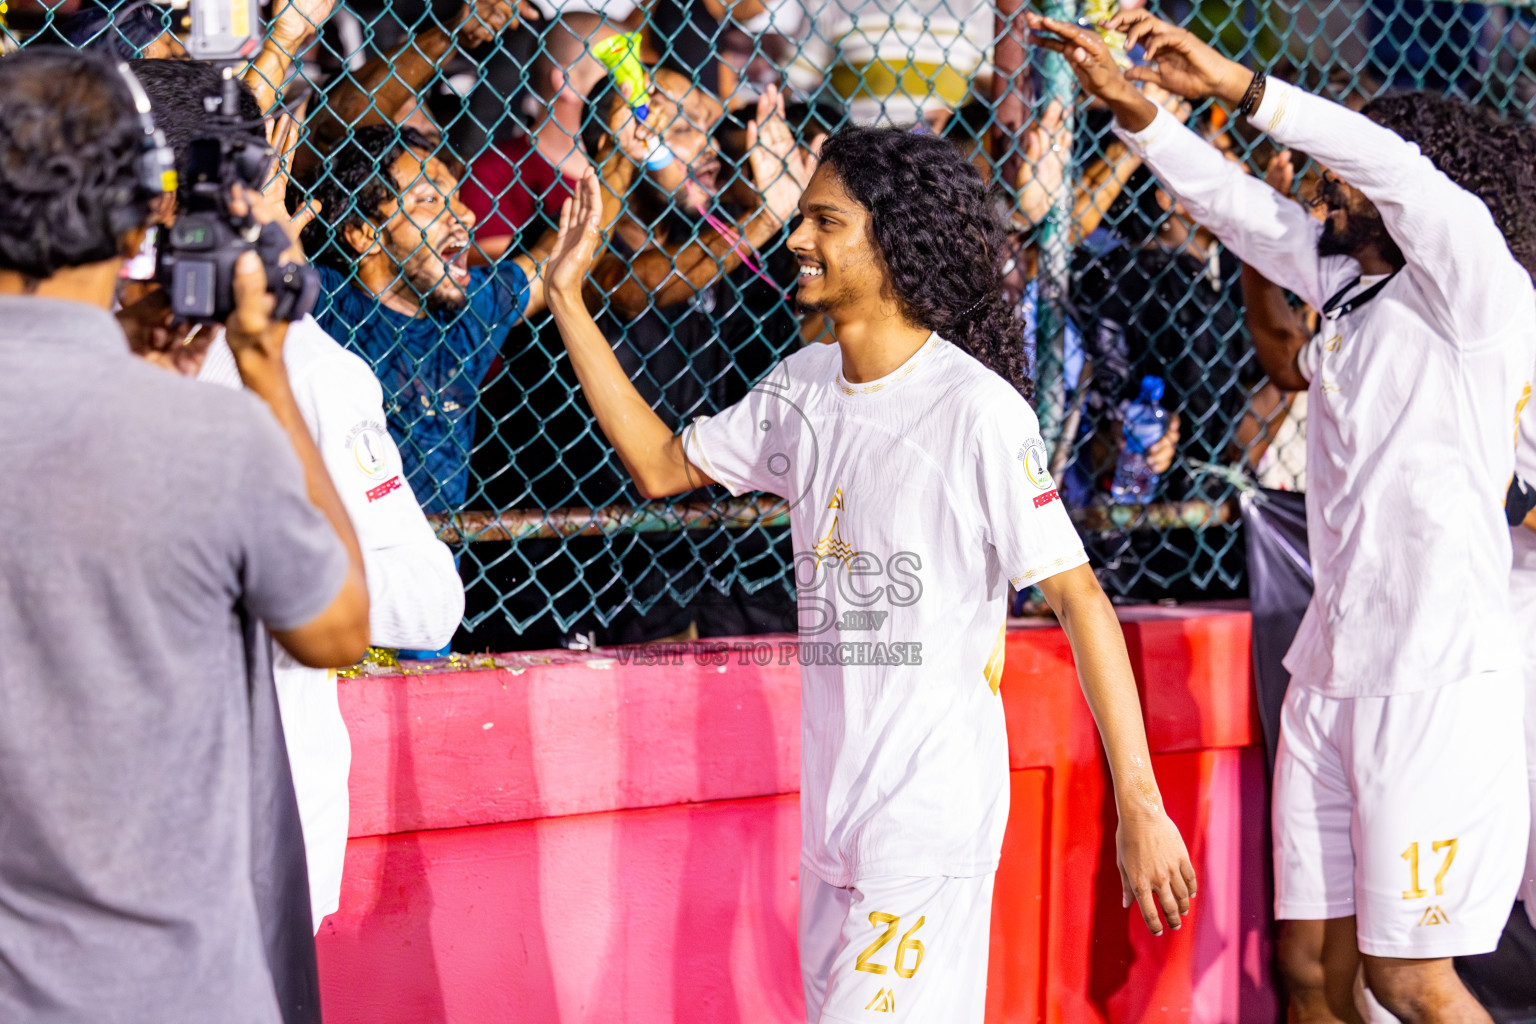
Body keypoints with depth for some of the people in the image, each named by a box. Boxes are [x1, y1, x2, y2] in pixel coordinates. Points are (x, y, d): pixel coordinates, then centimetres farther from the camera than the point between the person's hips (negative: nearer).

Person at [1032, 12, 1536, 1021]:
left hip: (1442, 675, -8)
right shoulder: (1346, 283, 14)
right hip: (1333, 670, 8)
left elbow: (1399, 168, -22)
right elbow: (1230, 200, 19)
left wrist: (1240, 85, -24)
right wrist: (1131, 100, 8)